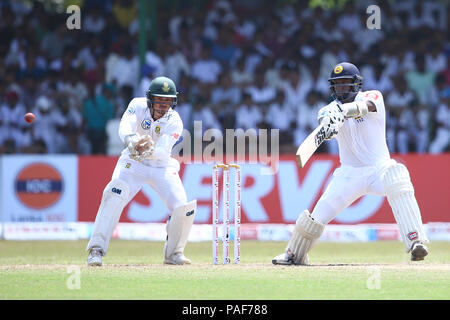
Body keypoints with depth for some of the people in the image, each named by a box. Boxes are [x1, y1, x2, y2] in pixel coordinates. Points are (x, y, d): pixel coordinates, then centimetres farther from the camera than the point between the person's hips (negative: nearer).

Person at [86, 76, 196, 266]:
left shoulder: (174, 122, -16)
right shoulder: (138, 106, -15)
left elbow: (163, 151, -31)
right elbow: (125, 127, -34)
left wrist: (150, 151, -54)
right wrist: (132, 140, -57)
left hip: (162, 166, 1)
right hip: (133, 163, -1)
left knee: (184, 208, -14)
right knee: (114, 194, -28)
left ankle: (174, 253, 11)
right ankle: (96, 249, -26)